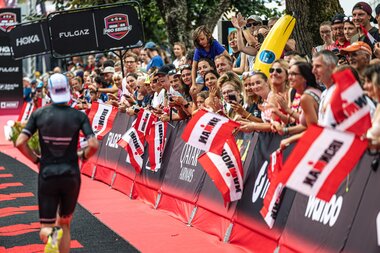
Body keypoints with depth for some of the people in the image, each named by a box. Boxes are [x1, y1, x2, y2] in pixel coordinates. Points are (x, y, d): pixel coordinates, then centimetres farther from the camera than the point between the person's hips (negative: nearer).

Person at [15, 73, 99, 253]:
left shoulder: (38, 114, -2)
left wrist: (36, 160, 7)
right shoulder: (79, 116, -5)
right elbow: (93, 145, -13)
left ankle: (50, 235, -31)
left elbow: (20, 143, -8)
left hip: (47, 176, 0)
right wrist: (83, 156, 8)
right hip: (71, 176, 1)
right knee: (65, 224, 20)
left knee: (45, 229, 5)